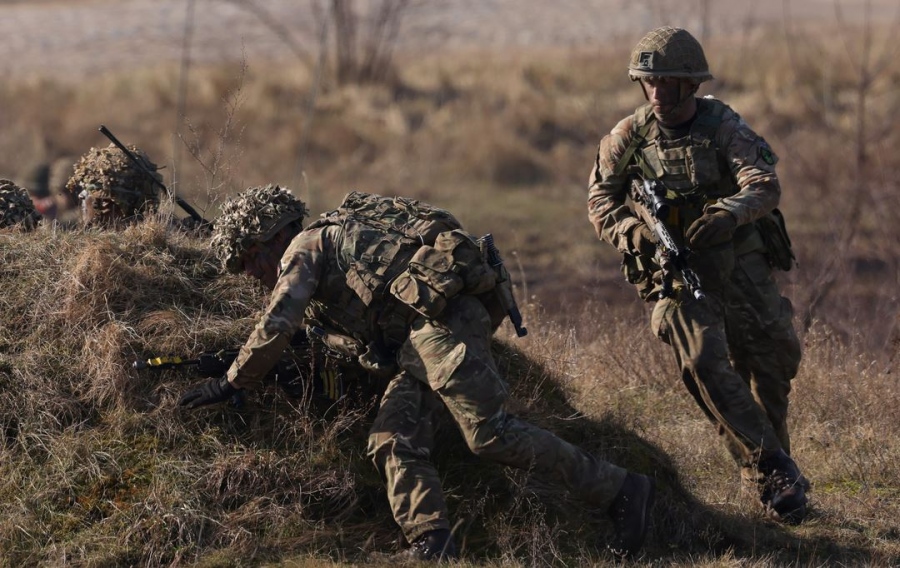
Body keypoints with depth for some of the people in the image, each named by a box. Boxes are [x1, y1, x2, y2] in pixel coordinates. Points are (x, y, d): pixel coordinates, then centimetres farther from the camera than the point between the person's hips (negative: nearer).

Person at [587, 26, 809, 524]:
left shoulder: (723, 127, -7)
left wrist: (730, 212, -40)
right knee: (705, 364, -18)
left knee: (772, 361, 1)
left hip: (740, 261, 1)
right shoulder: (627, 139, -3)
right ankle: (770, 470, -14)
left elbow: (765, 186, -19)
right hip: (675, 270, 0)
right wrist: (636, 235, -16)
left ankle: (771, 459, 25)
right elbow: (600, 203, 4)